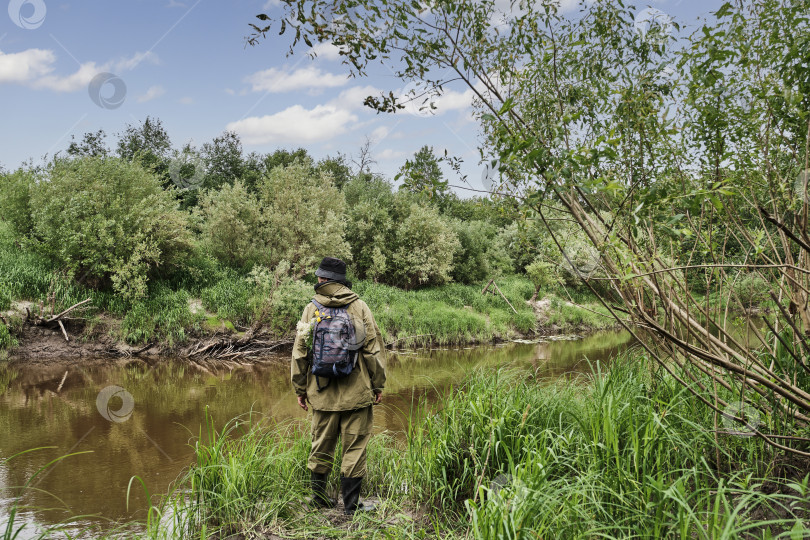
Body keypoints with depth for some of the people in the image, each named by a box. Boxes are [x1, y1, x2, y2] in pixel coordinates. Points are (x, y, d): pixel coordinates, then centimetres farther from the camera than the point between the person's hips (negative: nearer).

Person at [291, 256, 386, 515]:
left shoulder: (311, 309, 1)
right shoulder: (359, 307, -3)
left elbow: (300, 352, 3)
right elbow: (373, 348, -3)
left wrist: (300, 389, 11)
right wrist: (378, 385, 5)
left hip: (322, 394, 2)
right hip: (357, 393, -2)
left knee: (321, 447, 15)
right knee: (355, 448, 5)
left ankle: (319, 499, 27)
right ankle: (350, 505, 10)